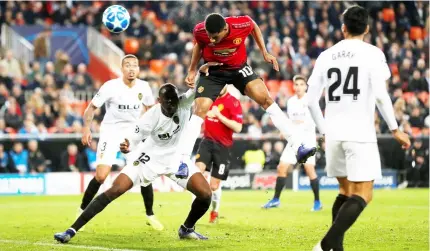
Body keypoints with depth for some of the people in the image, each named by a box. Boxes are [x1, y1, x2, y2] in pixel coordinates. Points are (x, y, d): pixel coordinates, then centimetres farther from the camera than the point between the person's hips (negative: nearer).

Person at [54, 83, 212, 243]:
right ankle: (72, 231, -13)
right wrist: (126, 147, -46)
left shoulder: (185, 104, -20)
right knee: (115, 190, -15)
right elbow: (132, 142, -23)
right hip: (150, 158, -3)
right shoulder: (151, 117, -26)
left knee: (205, 194, -12)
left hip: (176, 158, 3)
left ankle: (187, 229, 18)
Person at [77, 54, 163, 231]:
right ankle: (82, 211, 6)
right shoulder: (111, 86, -16)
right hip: (110, 132, -3)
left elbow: (150, 107, 15)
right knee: (101, 176, -14)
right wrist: (86, 128, -17)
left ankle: (150, 215, 13)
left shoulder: (143, 87, -5)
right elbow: (92, 107, -8)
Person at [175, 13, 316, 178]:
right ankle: (182, 163, -13)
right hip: (212, 71, 0)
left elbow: (254, 27, -2)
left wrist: (265, 53, -2)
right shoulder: (200, 31, -26)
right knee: (200, 111, -15)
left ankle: (298, 147, -9)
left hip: (239, 68, 1)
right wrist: (192, 70, 1)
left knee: (266, 99, -11)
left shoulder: (242, 24, -29)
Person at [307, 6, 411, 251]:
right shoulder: (372, 53, -4)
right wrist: (395, 129, -3)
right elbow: (380, 95, -13)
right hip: (360, 135, -5)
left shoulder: (326, 56, 9)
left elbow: (311, 100, 9)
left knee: (346, 190, 19)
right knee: (362, 195, -4)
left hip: (334, 135, 5)